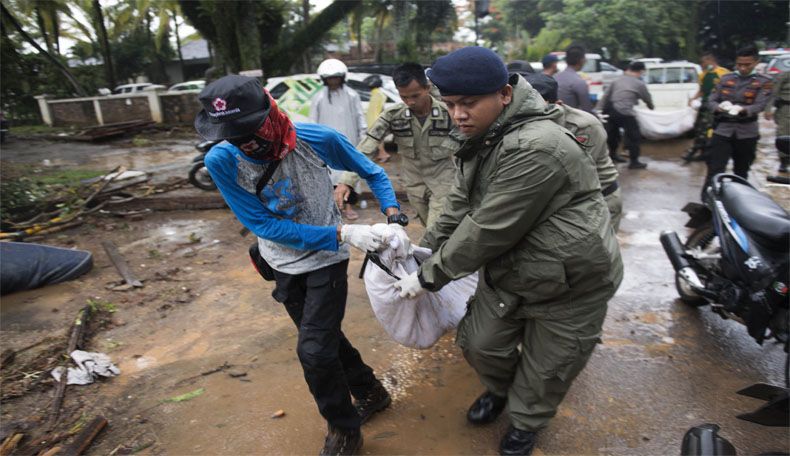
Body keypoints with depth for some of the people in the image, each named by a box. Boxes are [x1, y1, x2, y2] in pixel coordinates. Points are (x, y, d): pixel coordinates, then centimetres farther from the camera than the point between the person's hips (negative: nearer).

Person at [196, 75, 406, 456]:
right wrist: (342, 234, -29)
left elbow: (370, 171, -5)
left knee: (314, 351, -7)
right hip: (283, 264, 3)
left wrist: (392, 212, -20)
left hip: (326, 260, -3)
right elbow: (264, 224, -22)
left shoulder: (317, 139, -23)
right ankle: (370, 392, 44)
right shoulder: (221, 161, -21)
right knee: (324, 338, 18)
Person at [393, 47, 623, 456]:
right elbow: (459, 207, 7)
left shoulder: (536, 148, -32)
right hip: (506, 270, 8)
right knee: (479, 344, 18)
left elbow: (487, 230, -31)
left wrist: (429, 276, -21)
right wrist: (425, 251, 2)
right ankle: (499, 389, 52)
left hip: (568, 284, -7)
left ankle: (524, 422, 44)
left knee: (544, 370, 12)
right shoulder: (480, 140, -1)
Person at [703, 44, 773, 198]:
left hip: (746, 133, 0)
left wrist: (742, 109, -32)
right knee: (715, 169, -8)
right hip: (722, 130, 0)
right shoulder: (725, 79, 10)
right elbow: (711, 101, 4)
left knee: (741, 171, 11)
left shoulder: (764, 82, 3)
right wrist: (718, 107, -20)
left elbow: (760, 105, -10)